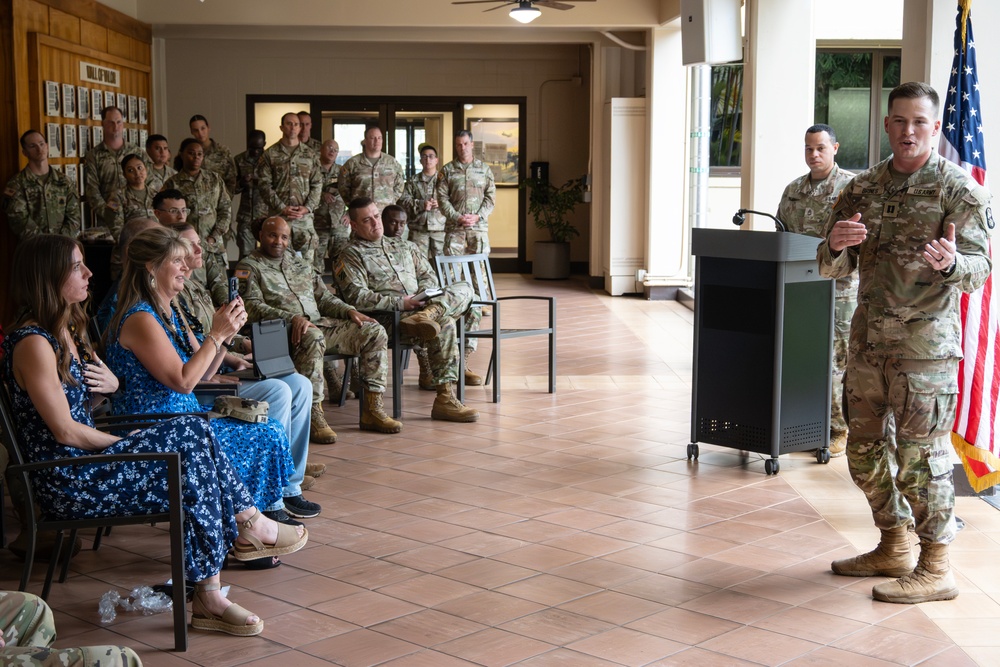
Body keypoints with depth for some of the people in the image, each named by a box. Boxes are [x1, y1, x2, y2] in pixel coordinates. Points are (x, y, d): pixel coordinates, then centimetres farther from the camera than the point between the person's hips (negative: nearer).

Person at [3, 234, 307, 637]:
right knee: (191, 442, -19)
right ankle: (251, 526, -3)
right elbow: (65, 432, -18)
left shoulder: (66, 331, 14)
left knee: (193, 433, -9)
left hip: (88, 458, 9)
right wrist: (124, 444, -6)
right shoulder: (33, 343, -17)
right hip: (66, 481, -9)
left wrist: (109, 383, 0)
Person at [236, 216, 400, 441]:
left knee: (374, 332, -9)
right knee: (313, 337, -42)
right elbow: (253, 307, -11)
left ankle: (372, 410, -11)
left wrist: (350, 311, 5)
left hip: (321, 323, 7)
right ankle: (314, 415, -38)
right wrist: (293, 318, -25)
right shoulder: (249, 268, 4)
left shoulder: (300, 264, 26)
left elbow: (324, 296, 25)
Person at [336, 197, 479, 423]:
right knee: (445, 325, -30)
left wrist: (423, 294, -1)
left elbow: (429, 275, 24)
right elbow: (357, 297, -9)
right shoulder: (351, 256, 5)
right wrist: (400, 303, -16)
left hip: (422, 306, 7)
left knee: (464, 288, -18)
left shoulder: (404, 248, 27)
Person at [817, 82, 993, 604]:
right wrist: (835, 245, -14)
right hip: (868, 339, 6)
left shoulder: (958, 189, -5)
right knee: (864, 449, 13)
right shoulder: (862, 188, 10)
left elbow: (979, 269, -11)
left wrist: (950, 262, -35)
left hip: (925, 344, -6)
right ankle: (894, 548, 30)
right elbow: (833, 268, 10)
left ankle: (935, 569, 9)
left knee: (919, 456, -3)